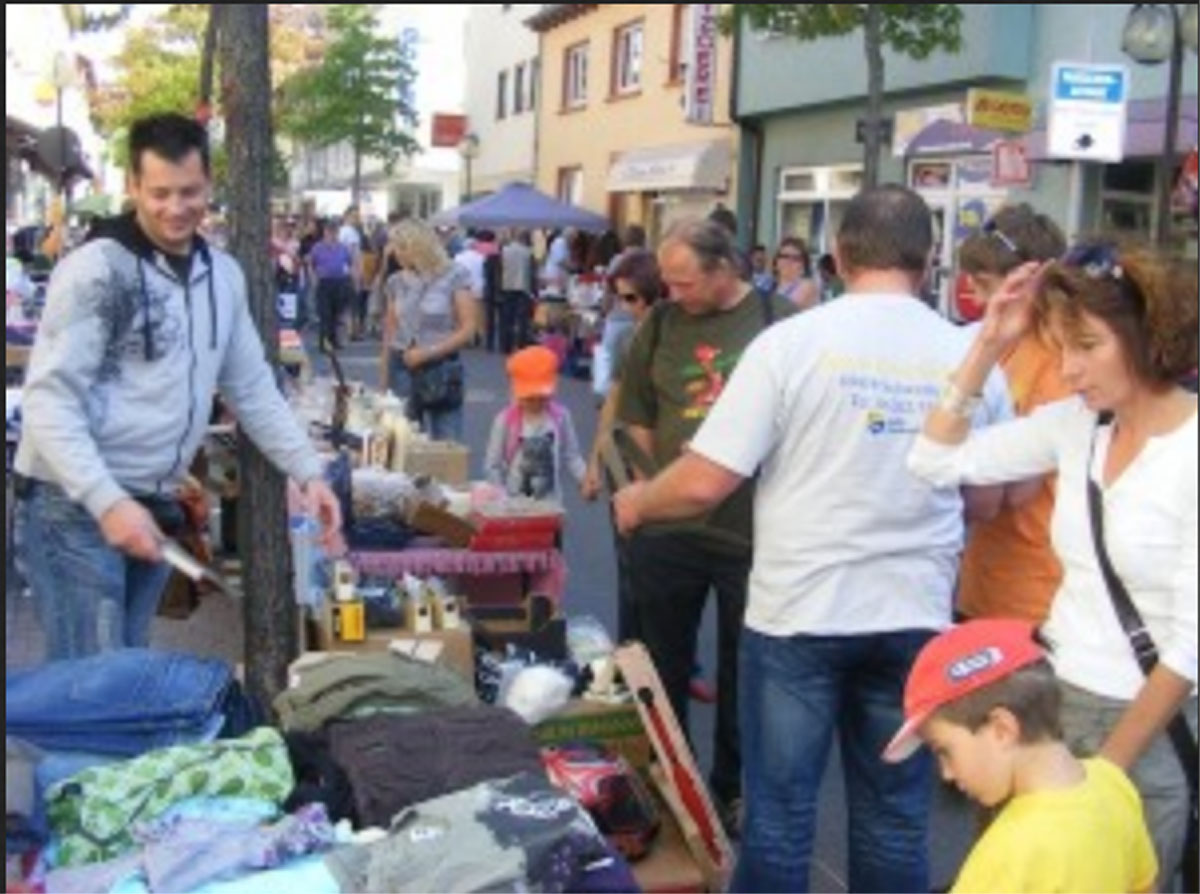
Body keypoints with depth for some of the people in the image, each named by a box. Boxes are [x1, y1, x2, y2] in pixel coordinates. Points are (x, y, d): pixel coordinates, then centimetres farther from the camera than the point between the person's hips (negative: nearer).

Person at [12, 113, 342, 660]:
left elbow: (252, 389, 16)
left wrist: (308, 470, 7)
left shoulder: (223, 275, 9)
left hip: (155, 506, 7)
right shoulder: (95, 271, -12)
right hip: (74, 504, -6)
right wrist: (108, 501, -27)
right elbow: (49, 402, -16)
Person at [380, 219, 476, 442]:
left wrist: (427, 352, -15)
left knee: (446, 442, -3)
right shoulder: (397, 282, 9)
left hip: (442, 369, -4)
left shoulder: (454, 277, -5)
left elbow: (468, 330, -8)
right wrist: (384, 382, 8)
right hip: (402, 370, 4)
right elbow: (390, 333, 13)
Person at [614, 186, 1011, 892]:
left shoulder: (792, 341, -10)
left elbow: (704, 483, -12)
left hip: (799, 612, -2)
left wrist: (638, 503, 8)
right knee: (896, 818, 15)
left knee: (780, 812, 9)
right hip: (914, 618, 3)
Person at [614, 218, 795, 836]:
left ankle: (731, 786, 29)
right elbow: (636, 417, 10)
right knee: (663, 663, 14)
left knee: (742, 667, 12)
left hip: (751, 528, -2)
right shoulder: (660, 324, 3)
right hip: (668, 526, 3)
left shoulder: (778, 323, -7)